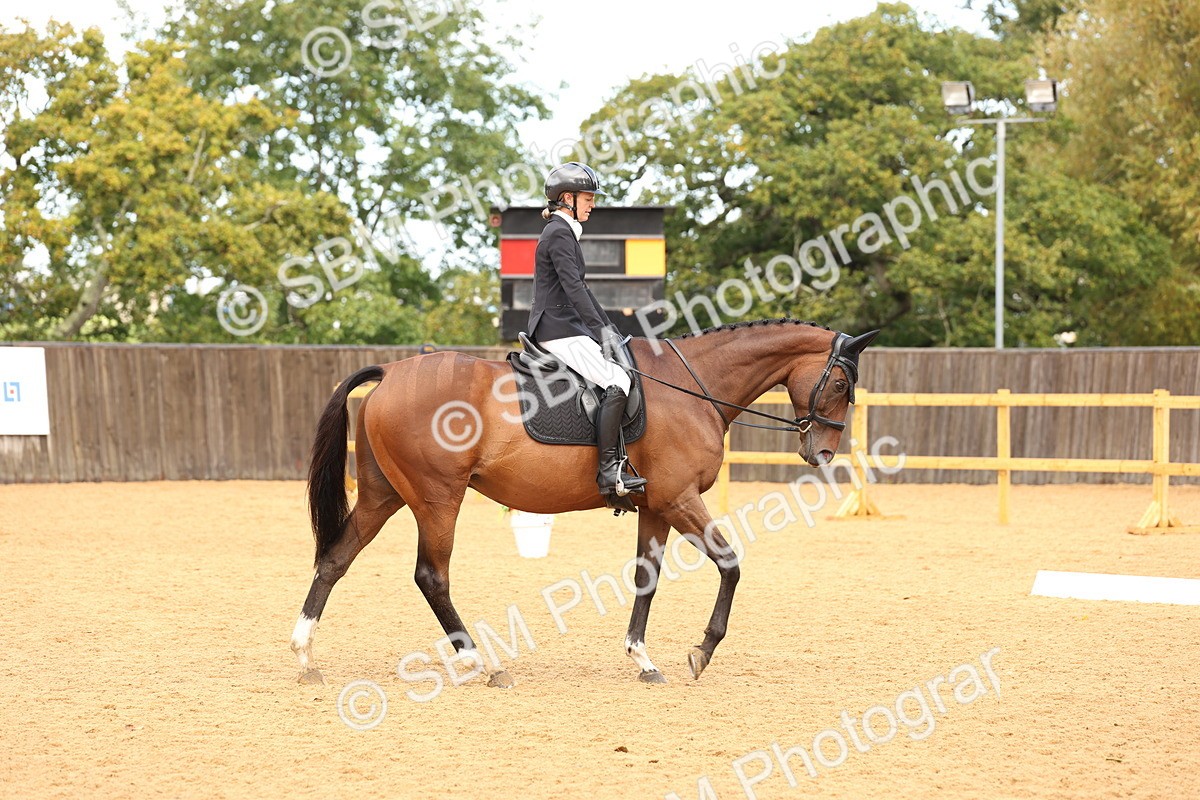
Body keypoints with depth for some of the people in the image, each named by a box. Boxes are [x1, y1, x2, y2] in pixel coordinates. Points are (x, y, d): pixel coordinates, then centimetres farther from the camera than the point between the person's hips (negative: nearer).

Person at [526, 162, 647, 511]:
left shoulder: (564, 233, 21)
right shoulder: (559, 233, -11)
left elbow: (581, 289, 26)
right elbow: (573, 287, -21)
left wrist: (609, 330, 21)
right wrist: (600, 330, -25)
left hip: (562, 328, 11)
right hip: (558, 330, -11)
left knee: (618, 379, 10)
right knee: (616, 382, -21)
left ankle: (614, 471, 7)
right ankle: (609, 471, -24)